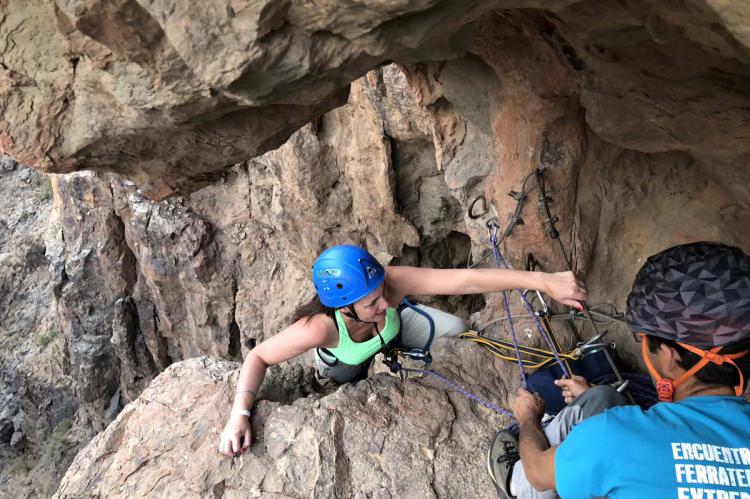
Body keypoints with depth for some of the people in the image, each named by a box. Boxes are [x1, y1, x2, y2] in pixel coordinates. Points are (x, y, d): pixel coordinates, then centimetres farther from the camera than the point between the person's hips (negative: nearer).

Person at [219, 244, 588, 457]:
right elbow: (259, 356, -35)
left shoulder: (389, 282, -46)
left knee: (457, 329, -3)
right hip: (343, 362, -1)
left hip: (394, 326, 2)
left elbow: (466, 280, -53)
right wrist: (239, 414, -50)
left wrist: (545, 281, -58)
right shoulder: (321, 327, -49)